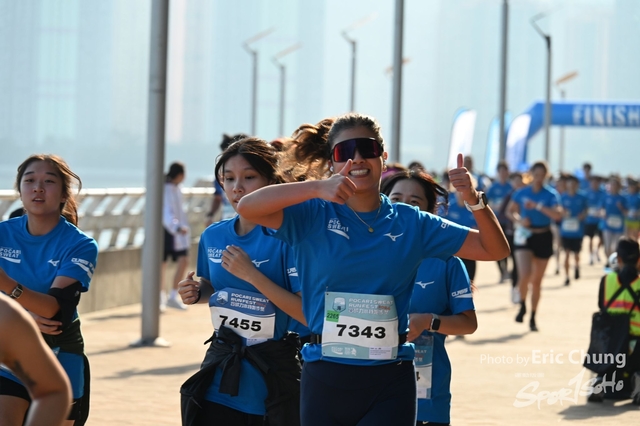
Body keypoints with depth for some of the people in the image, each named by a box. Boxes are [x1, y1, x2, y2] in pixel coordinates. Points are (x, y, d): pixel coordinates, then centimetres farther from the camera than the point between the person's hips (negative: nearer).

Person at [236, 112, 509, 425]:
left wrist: (474, 200, -12)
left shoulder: (412, 224, 5)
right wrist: (318, 188, -31)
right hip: (324, 379, 0)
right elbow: (247, 207, -18)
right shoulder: (314, 216, -1)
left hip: (390, 385, 0)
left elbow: (494, 250, 8)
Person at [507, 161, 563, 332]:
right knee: (525, 275, -19)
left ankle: (533, 317, 21)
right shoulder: (521, 193, 1)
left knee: (537, 280, 8)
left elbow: (557, 215, -18)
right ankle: (523, 306, 8)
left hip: (543, 237, 0)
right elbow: (510, 211, 13)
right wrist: (519, 220, -7)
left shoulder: (551, 194, -4)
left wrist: (538, 206, -24)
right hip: (524, 235, 0)